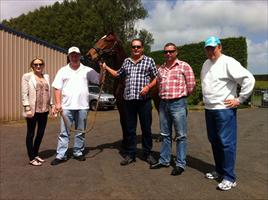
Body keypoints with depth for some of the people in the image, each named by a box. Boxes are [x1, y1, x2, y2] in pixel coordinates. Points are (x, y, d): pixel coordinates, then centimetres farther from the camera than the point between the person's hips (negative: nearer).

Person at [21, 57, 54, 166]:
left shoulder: (46, 76, 13)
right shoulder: (27, 76, -3)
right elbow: (24, 94, -8)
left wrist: (52, 105, 10)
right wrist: (27, 108, -15)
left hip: (44, 110, 5)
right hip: (33, 110, -5)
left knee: (41, 133, 12)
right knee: (31, 134, 5)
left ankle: (36, 154, 28)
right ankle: (32, 158, 13)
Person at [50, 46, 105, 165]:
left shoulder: (87, 70, 7)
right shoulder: (62, 71, 8)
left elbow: (99, 80, 1)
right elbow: (57, 88, 4)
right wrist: (58, 103, -6)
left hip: (82, 106, 1)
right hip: (67, 106, -1)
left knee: (80, 132, 10)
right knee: (64, 132, 2)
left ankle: (78, 152, 22)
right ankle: (60, 155, 6)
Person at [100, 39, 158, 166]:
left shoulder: (149, 60, 3)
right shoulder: (126, 61, 13)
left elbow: (156, 77, 3)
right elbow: (118, 74, 26)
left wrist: (148, 86, -12)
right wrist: (106, 67, 19)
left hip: (144, 99, -3)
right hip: (129, 99, 3)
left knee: (146, 128, 6)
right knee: (130, 129, 9)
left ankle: (147, 154, 21)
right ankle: (130, 154, 20)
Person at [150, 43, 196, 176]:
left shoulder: (184, 66, -4)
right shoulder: (161, 69, 13)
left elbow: (191, 85, -4)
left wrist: (181, 95, 5)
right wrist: (162, 95, 13)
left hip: (178, 103, -6)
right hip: (163, 103, 6)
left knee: (180, 136, 1)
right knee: (165, 135, 14)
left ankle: (180, 164, 9)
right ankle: (164, 160, 25)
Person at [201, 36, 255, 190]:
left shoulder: (228, 62, -12)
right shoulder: (206, 64, 13)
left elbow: (249, 79, -18)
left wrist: (240, 99, -14)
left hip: (225, 109, -8)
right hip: (209, 109, 8)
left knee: (226, 143, -4)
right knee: (214, 141, 15)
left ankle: (229, 178, 5)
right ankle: (219, 171, 29)